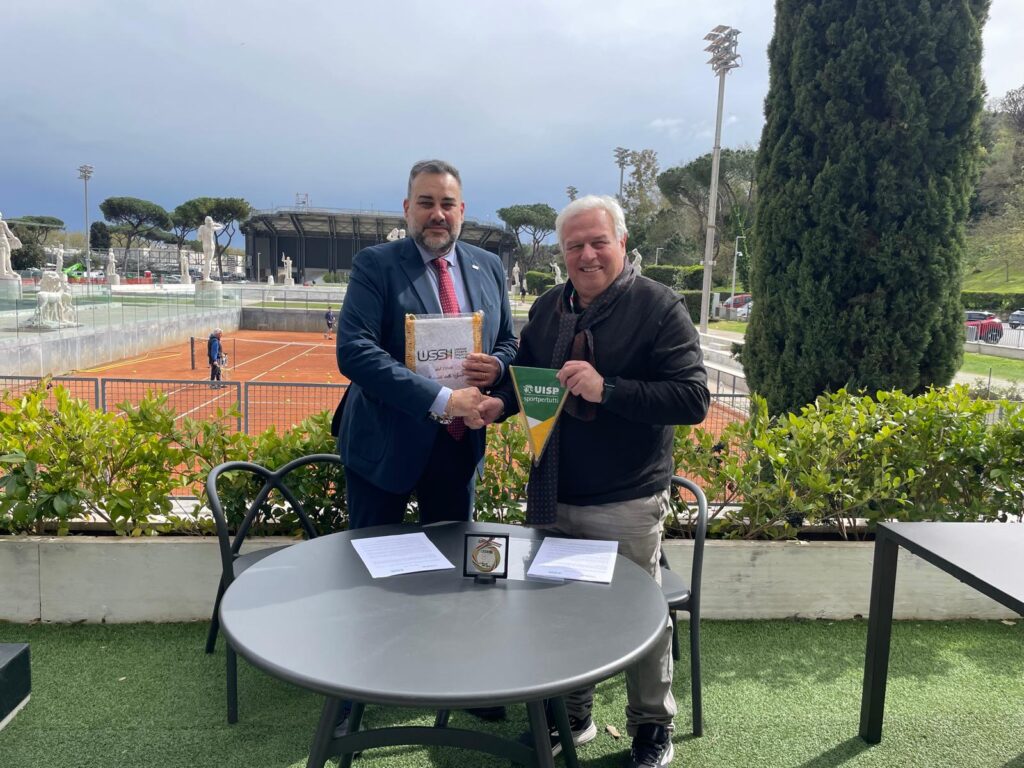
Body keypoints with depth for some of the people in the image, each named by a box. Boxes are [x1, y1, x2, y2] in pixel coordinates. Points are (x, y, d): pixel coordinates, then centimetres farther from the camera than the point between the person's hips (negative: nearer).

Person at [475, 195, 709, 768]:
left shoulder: (658, 307, -12)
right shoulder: (547, 309, 6)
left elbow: (693, 399, -19)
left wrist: (606, 389, -29)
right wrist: (499, 403, -5)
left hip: (626, 504, -5)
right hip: (552, 496, 6)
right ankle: (573, 716, 41)